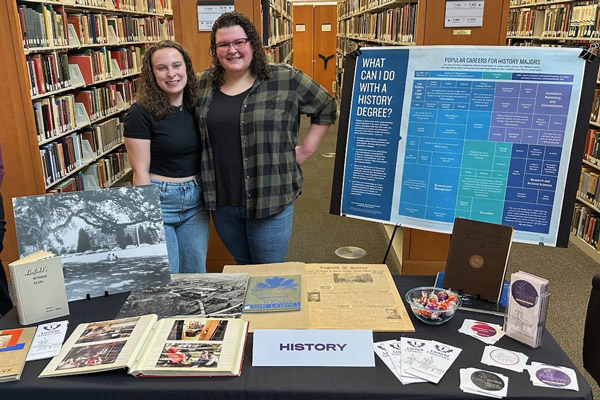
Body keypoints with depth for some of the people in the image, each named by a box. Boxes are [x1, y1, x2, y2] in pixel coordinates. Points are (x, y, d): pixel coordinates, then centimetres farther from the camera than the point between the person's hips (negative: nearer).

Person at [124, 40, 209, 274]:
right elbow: (141, 171, -12)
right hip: (159, 200, -5)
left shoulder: (197, 106, 3)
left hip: (196, 200, 5)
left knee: (196, 274, 16)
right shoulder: (141, 113, -12)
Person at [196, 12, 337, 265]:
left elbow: (326, 109, 2)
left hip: (270, 199, -3)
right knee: (242, 266, 21)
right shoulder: (203, 83, 4)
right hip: (220, 200, 4)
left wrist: (305, 150, -2)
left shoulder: (286, 79, -7)